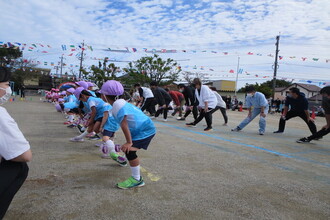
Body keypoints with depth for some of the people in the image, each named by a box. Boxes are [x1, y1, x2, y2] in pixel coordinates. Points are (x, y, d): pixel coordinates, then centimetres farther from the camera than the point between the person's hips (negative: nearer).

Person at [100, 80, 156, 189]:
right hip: (141, 129, 11)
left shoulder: (118, 105, -19)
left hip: (146, 130, -11)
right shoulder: (122, 102, 13)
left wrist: (129, 142, -23)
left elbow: (124, 125, -25)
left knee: (129, 150, -25)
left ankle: (137, 180, -16)